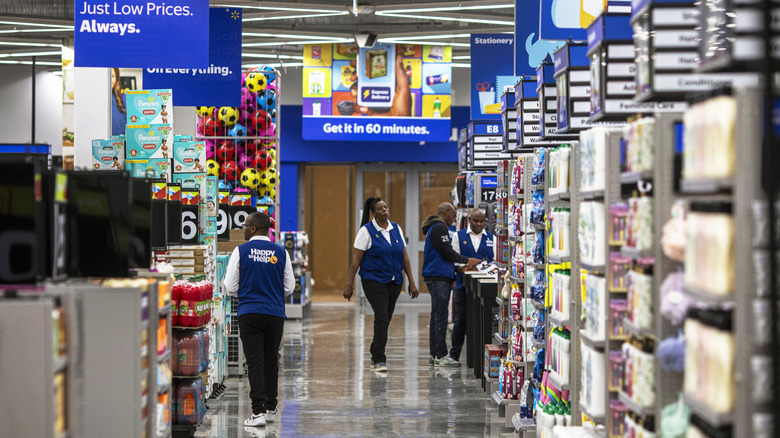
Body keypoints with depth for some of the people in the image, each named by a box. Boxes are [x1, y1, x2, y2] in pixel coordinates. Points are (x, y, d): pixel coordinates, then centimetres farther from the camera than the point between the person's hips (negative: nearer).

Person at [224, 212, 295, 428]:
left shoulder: (241, 251, -3)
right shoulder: (281, 253, 3)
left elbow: (230, 288, -1)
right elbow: (289, 288, 7)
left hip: (249, 314, -2)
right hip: (275, 314, 2)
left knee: (255, 362, -4)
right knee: (271, 361, 15)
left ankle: (258, 411, -12)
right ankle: (270, 408, 22)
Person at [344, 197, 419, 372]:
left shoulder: (396, 228, 9)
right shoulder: (367, 231, -6)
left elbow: (404, 256, 12)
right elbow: (356, 259, -7)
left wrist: (411, 282, 9)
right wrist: (348, 286, -10)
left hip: (394, 282, 5)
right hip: (374, 281, -5)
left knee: (385, 320, 10)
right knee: (382, 318, -16)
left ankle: (375, 355, 24)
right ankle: (379, 360, -14)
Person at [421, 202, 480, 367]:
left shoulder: (434, 227, 23)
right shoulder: (439, 227, -11)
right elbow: (447, 251, -16)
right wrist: (466, 261, -5)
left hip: (436, 277, 11)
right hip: (439, 277, -11)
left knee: (436, 316, 12)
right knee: (440, 317, -10)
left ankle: (434, 355, 14)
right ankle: (440, 355, -11)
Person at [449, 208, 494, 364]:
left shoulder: (491, 238, 12)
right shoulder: (459, 236, 9)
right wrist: (462, 268, -16)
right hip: (464, 285, -1)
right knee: (461, 319, 0)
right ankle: (454, 355, 9)